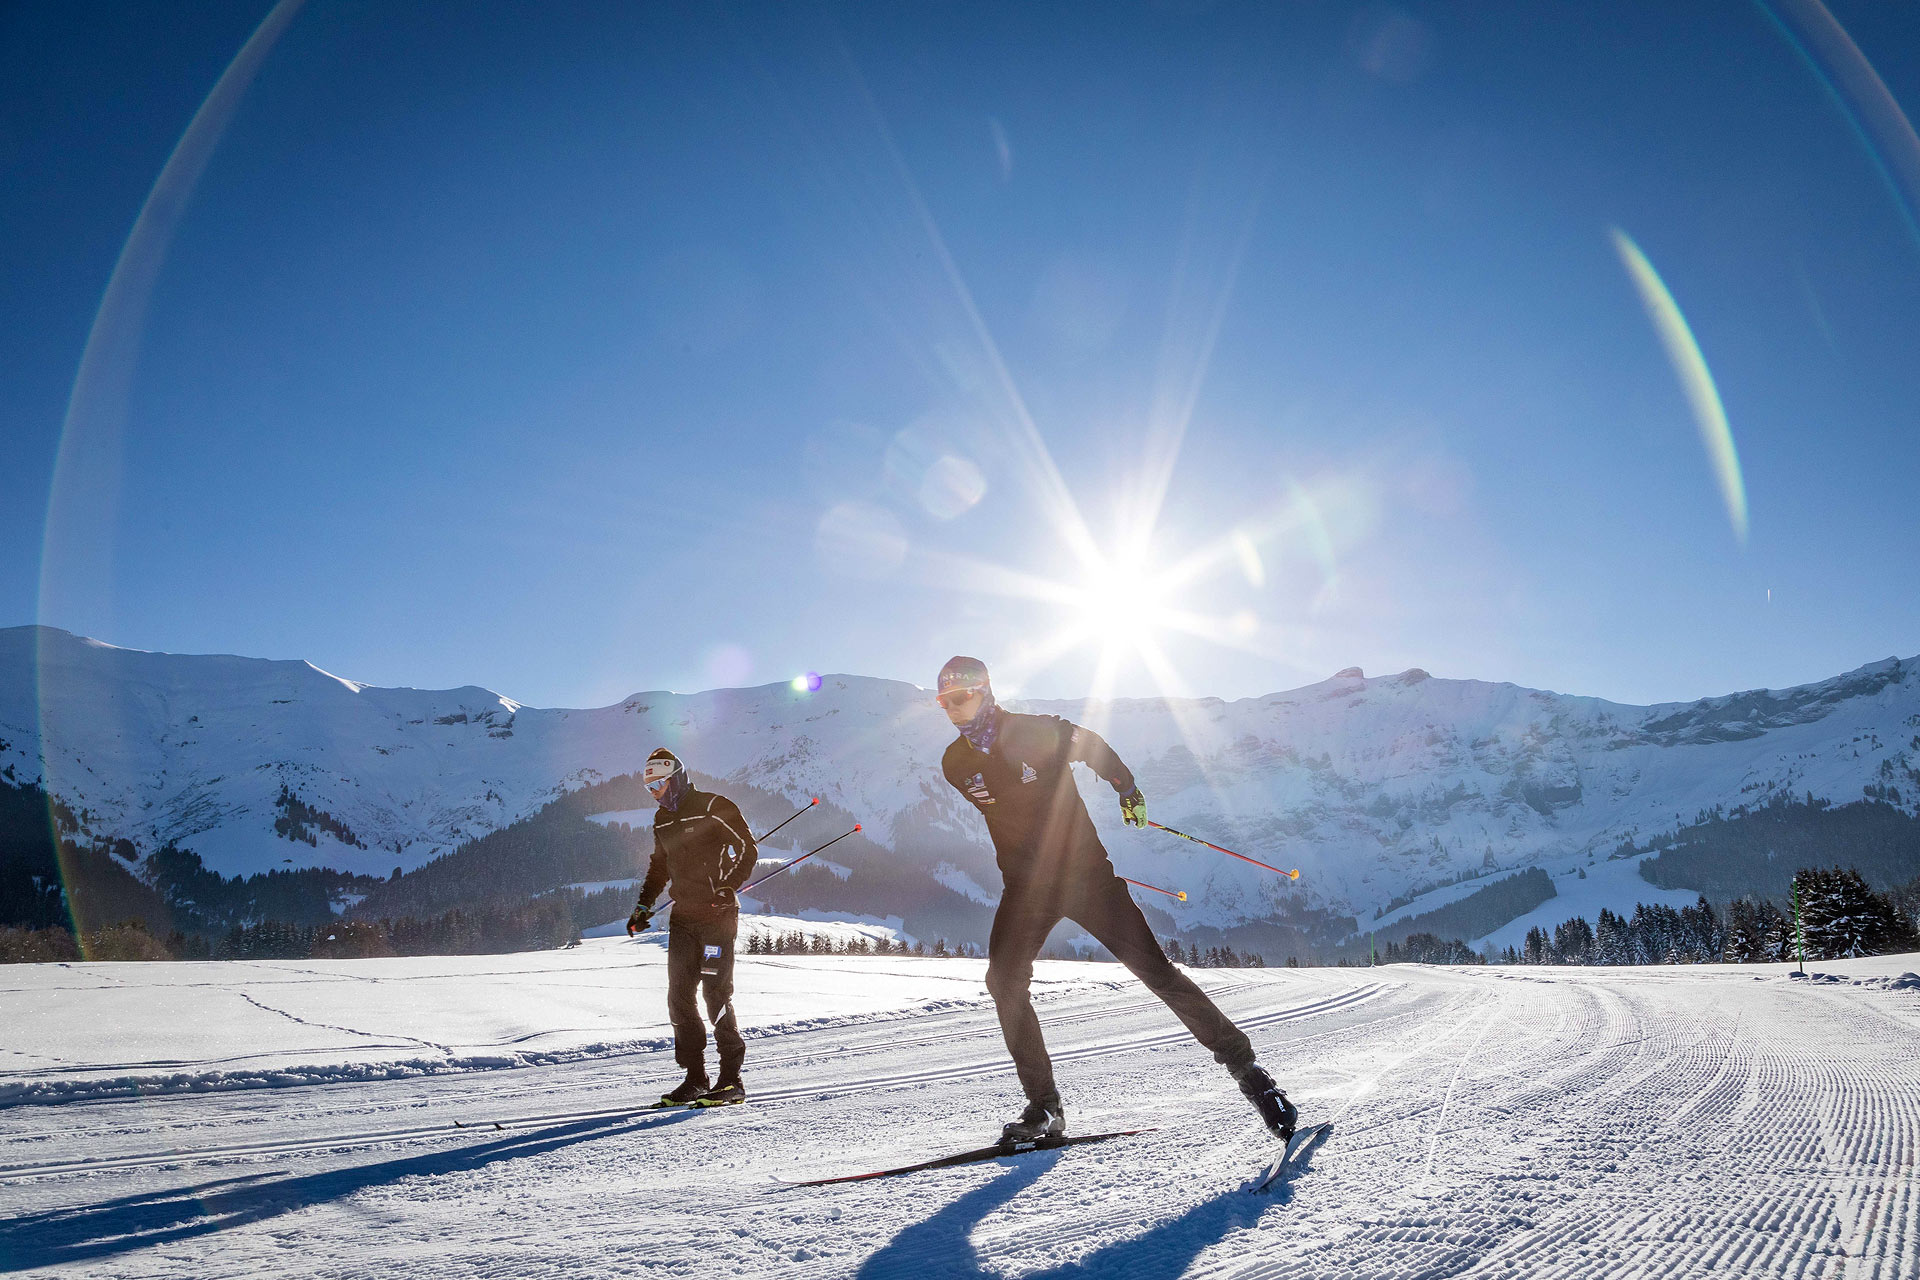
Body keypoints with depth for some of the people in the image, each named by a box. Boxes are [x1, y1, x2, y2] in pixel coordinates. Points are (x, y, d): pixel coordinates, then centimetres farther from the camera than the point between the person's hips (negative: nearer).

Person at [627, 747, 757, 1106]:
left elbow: (748, 850, -8)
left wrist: (728, 887, -21)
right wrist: (644, 905, 14)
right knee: (679, 997, 2)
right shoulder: (662, 820, 14)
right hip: (683, 918, 7)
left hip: (718, 915, -7)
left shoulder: (715, 807, -8)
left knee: (716, 996, -8)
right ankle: (696, 1079, 10)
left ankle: (732, 1080, 0)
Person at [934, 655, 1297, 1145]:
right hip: (1025, 887, 4)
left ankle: (1242, 1063, 5)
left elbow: (1093, 746, 7)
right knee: (1004, 981, -15)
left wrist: (1127, 789, 3)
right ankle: (1044, 1106, -4)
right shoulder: (955, 764, -2)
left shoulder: (1037, 732, -13)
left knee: (1153, 968, -7)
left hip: (1085, 873, -3)